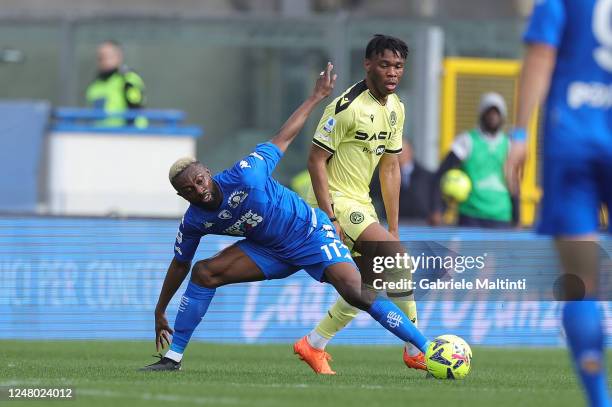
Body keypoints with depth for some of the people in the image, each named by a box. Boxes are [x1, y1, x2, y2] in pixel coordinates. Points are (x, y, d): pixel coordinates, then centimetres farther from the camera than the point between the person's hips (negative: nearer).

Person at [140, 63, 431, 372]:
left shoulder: (245, 176, -27)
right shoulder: (193, 223, -11)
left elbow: (283, 138, -14)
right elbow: (180, 265, 6)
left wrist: (317, 97, -10)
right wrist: (160, 312, 12)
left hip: (311, 233, -5)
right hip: (270, 250, 5)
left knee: (357, 294, -22)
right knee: (204, 272, -10)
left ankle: (427, 349, -21)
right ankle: (173, 357, 0)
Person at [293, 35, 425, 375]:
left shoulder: (395, 108, 7)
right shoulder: (348, 107, -19)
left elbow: (390, 167, 14)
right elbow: (316, 159, -18)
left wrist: (394, 228, 12)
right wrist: (330, 218, -24)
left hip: (361, 204, 9)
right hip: (335, 202, -9)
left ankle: (313, 346, 22)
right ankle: (416, 351, -14)